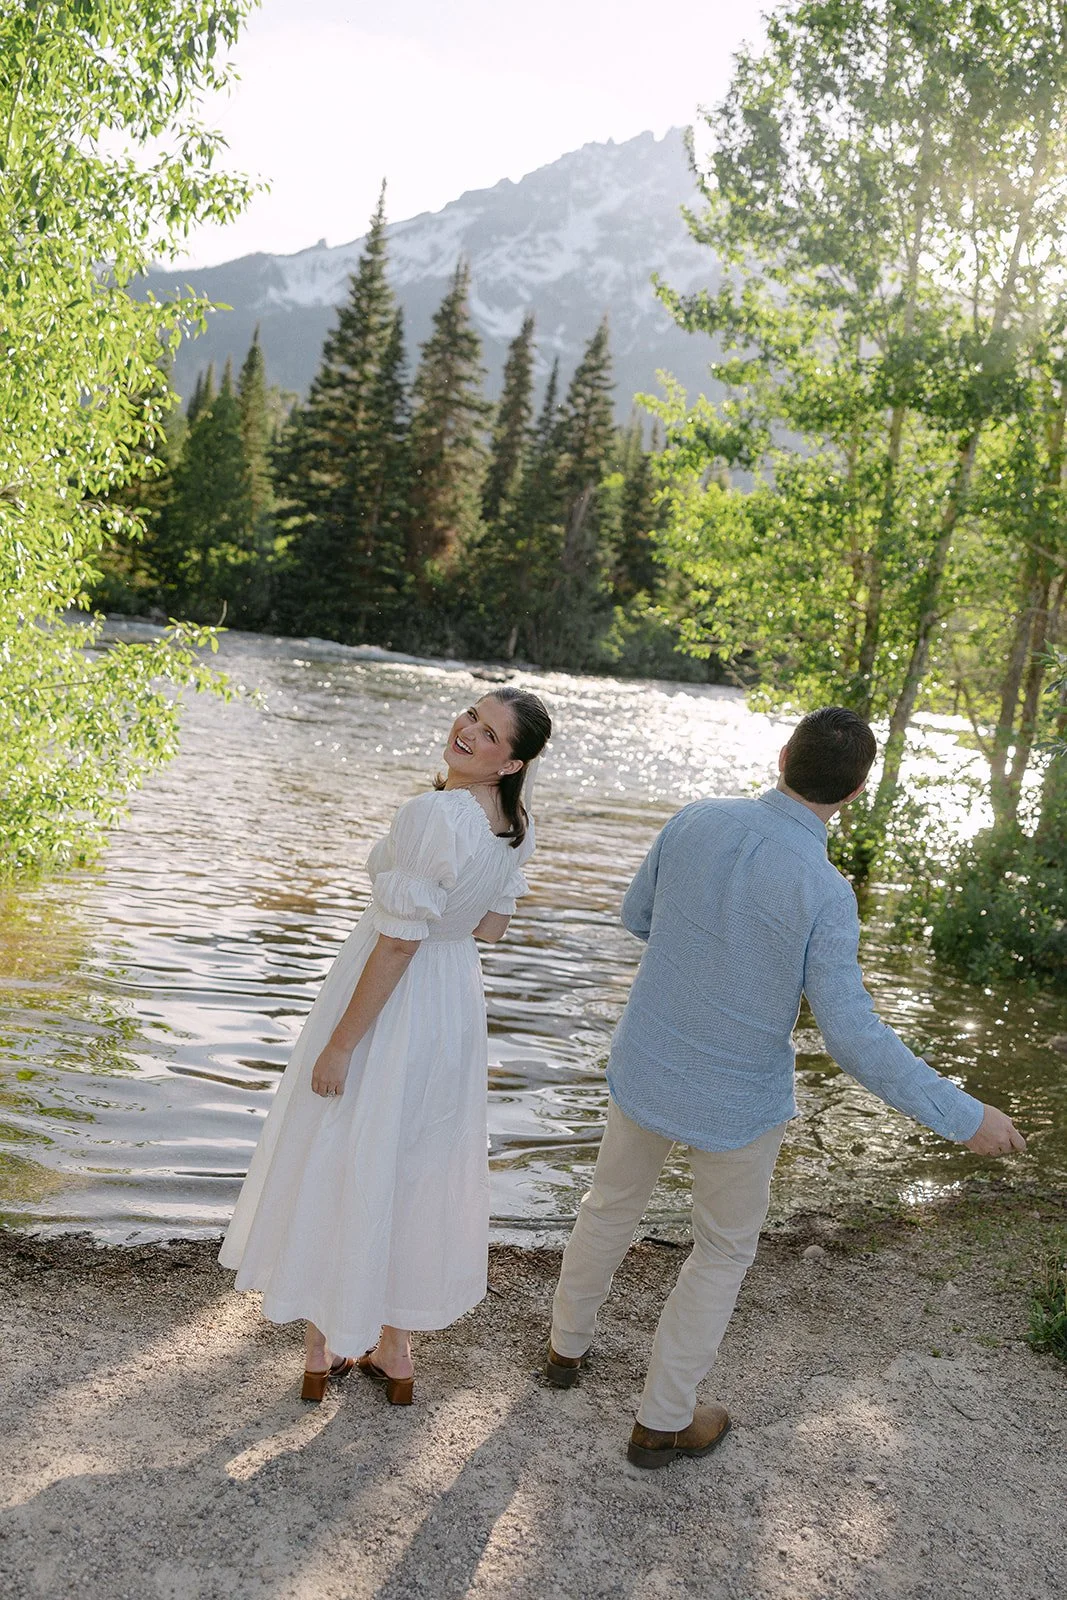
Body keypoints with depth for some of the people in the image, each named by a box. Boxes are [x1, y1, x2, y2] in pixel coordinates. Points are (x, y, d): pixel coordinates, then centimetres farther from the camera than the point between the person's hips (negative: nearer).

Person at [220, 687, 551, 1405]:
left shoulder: (433, 814, -28)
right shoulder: (518, 823, -3)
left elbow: (399, 941, -25)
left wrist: (340, 1043, -18)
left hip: (390, 1004, -7)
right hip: (457, 1001, 7)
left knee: (338, 1164, 13)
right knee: (416, 1170, 21)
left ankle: (324, 1346, 32)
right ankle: (394, 1349, 36)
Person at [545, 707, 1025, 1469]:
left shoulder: (696, 821, -14)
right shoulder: (825, 895, -27)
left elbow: (639, 915, 3)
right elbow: (855, 1043, -25)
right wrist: (966, 1118, -16)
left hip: (648, 1062, 4)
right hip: (736, 1097, -4)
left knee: (614, 1200, 30)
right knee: (724, 1248, 22)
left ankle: (569, 1343, 50)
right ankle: (662, 1420, 34)